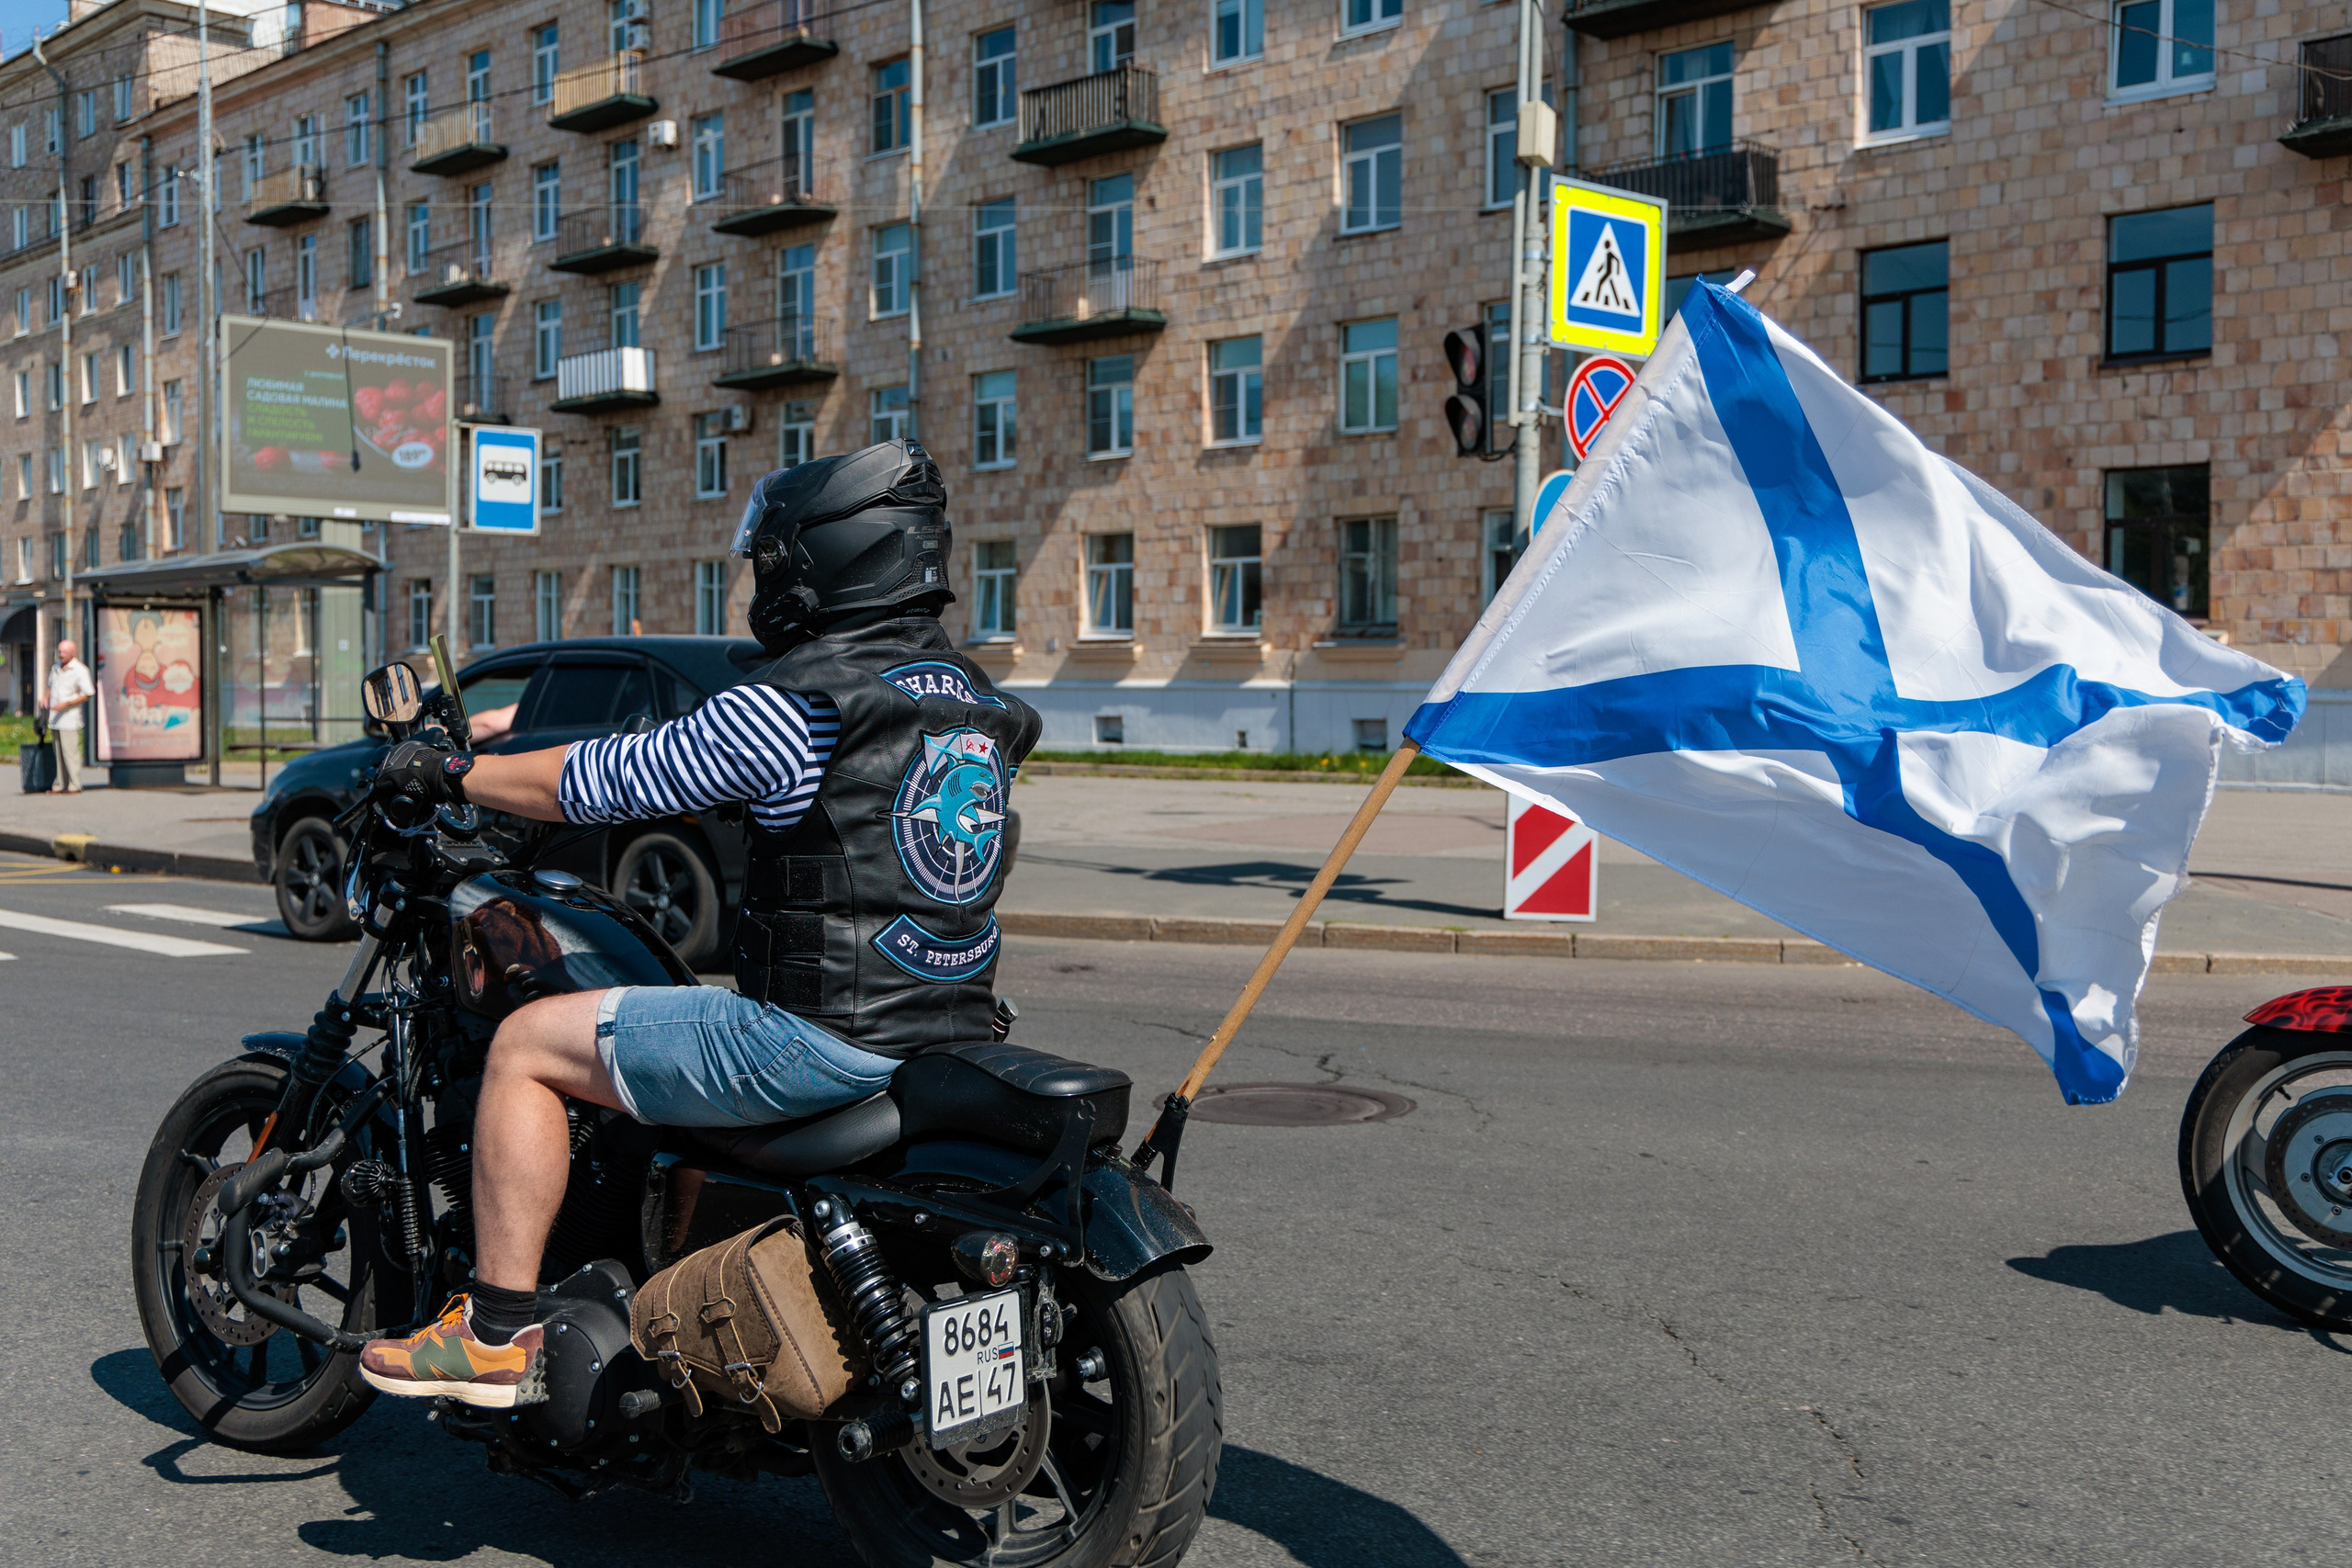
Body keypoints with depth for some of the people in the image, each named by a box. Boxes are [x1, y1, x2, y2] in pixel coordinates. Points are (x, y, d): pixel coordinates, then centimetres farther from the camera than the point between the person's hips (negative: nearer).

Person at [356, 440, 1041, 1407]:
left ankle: (497, 1335, 8)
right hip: (956, 1027, 9)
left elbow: (599, 781, -7)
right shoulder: (974, 698, 9)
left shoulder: (793, 709, -15)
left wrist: (451, 773, 9)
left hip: (825, 1038, -9)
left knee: (528, 1045, 4)